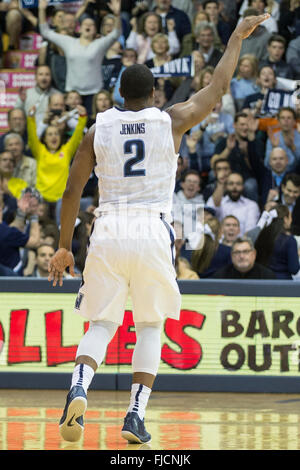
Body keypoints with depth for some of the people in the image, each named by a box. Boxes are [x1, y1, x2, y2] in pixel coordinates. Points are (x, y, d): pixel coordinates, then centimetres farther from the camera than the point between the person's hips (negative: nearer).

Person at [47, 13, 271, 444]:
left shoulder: (97, 130, 7)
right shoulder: (171, 121, 4)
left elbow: (72, 191, 5)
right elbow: (217, 89, 16)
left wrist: (64, 247, 12)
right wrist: (237, 38, 28)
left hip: (107, 234, 1)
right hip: (153, 234, -1)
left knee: (101, 324, 8)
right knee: (150, 326, 14)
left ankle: (79, 388, -21)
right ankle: (136, 414, 3)